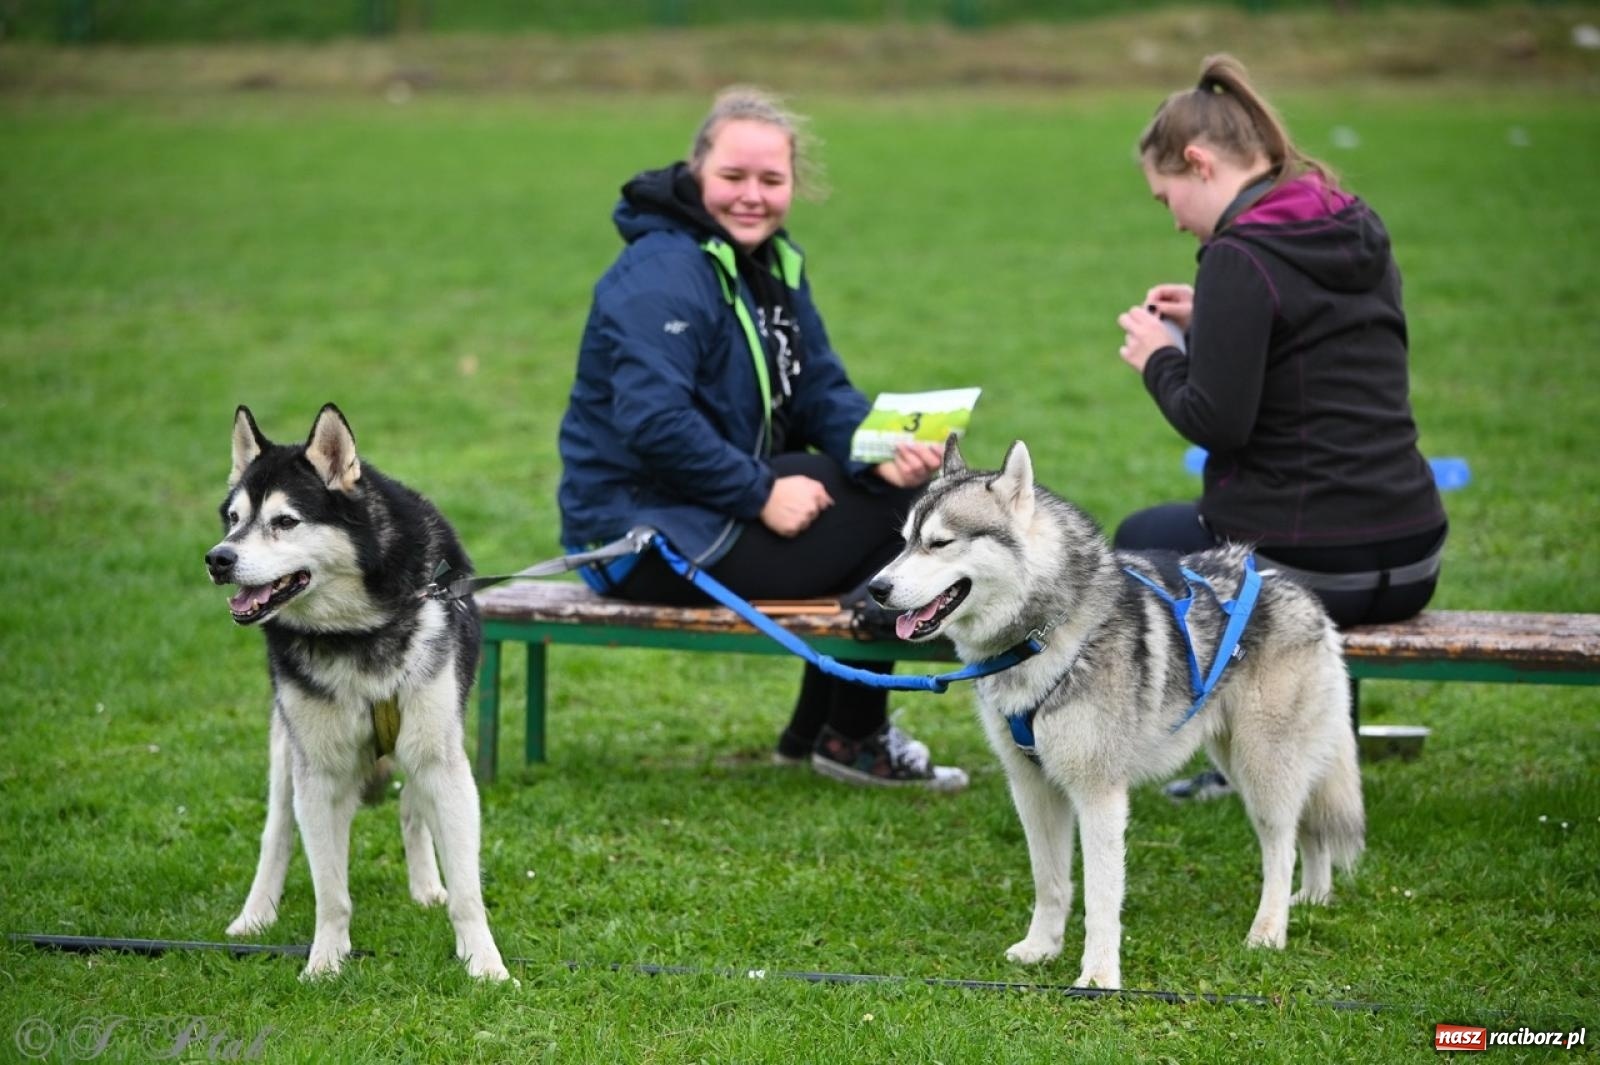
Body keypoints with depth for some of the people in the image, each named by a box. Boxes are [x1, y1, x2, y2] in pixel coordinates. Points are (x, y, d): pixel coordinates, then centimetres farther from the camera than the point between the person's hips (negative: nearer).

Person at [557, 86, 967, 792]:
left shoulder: (775, 263, 12)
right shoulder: (663, 276, -19)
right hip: (648, 540, -10)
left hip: (727, 502, 10)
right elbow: (651, 421, -29)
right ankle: (851, 738, 4)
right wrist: (762, 494, -25)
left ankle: (814, 733, 14)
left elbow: (821, 391, 8)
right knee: (900, 513, -13)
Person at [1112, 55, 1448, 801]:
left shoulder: (1240, 258, -16)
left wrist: (1161, 359, -1)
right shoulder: (1361, 230, 10)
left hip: (1305, 569, -8)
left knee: (1136, 541, 25)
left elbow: (1217, 423, -20)